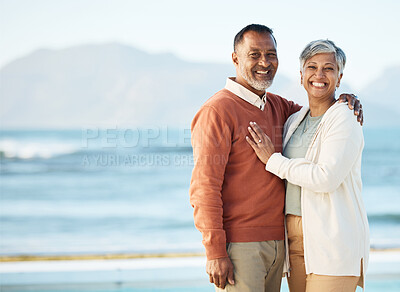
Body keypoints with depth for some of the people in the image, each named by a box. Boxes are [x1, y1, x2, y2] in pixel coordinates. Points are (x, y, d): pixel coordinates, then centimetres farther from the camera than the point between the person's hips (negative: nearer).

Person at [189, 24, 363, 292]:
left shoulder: (277, 107, 14)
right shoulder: (218, 111, -9)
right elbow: (204, 187, -14)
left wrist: (346, 102, 8)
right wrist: (215, 252, -18)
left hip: (276, 240, 7)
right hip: (238, 244, -7)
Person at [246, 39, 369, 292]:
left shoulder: (345, 120, -8)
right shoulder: (294, 121, 14)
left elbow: (326, 178, -20)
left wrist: (273, 160, -10)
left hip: (333, 239, -7)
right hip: (295, 237, 7)